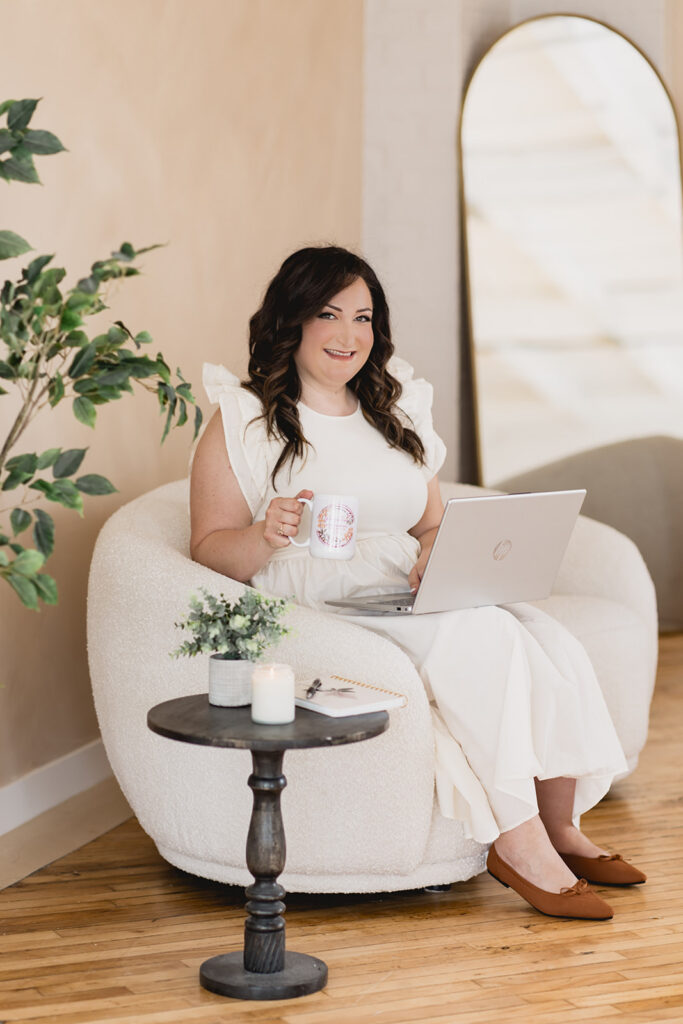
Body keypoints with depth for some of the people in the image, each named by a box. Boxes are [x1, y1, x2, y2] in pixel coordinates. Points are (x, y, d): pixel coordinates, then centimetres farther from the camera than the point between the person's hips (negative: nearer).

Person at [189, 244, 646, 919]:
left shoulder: (397, 413, 21)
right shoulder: (242, 422, 2)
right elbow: (210, 549, -4)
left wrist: (435, 555, -4)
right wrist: (265, 537, -26)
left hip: (411, 602, 6)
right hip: (320, 617, -6)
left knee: (553, 645, -20)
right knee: (482, 635, -31)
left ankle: (558, 827, -7)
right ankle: (517, 840, -25)